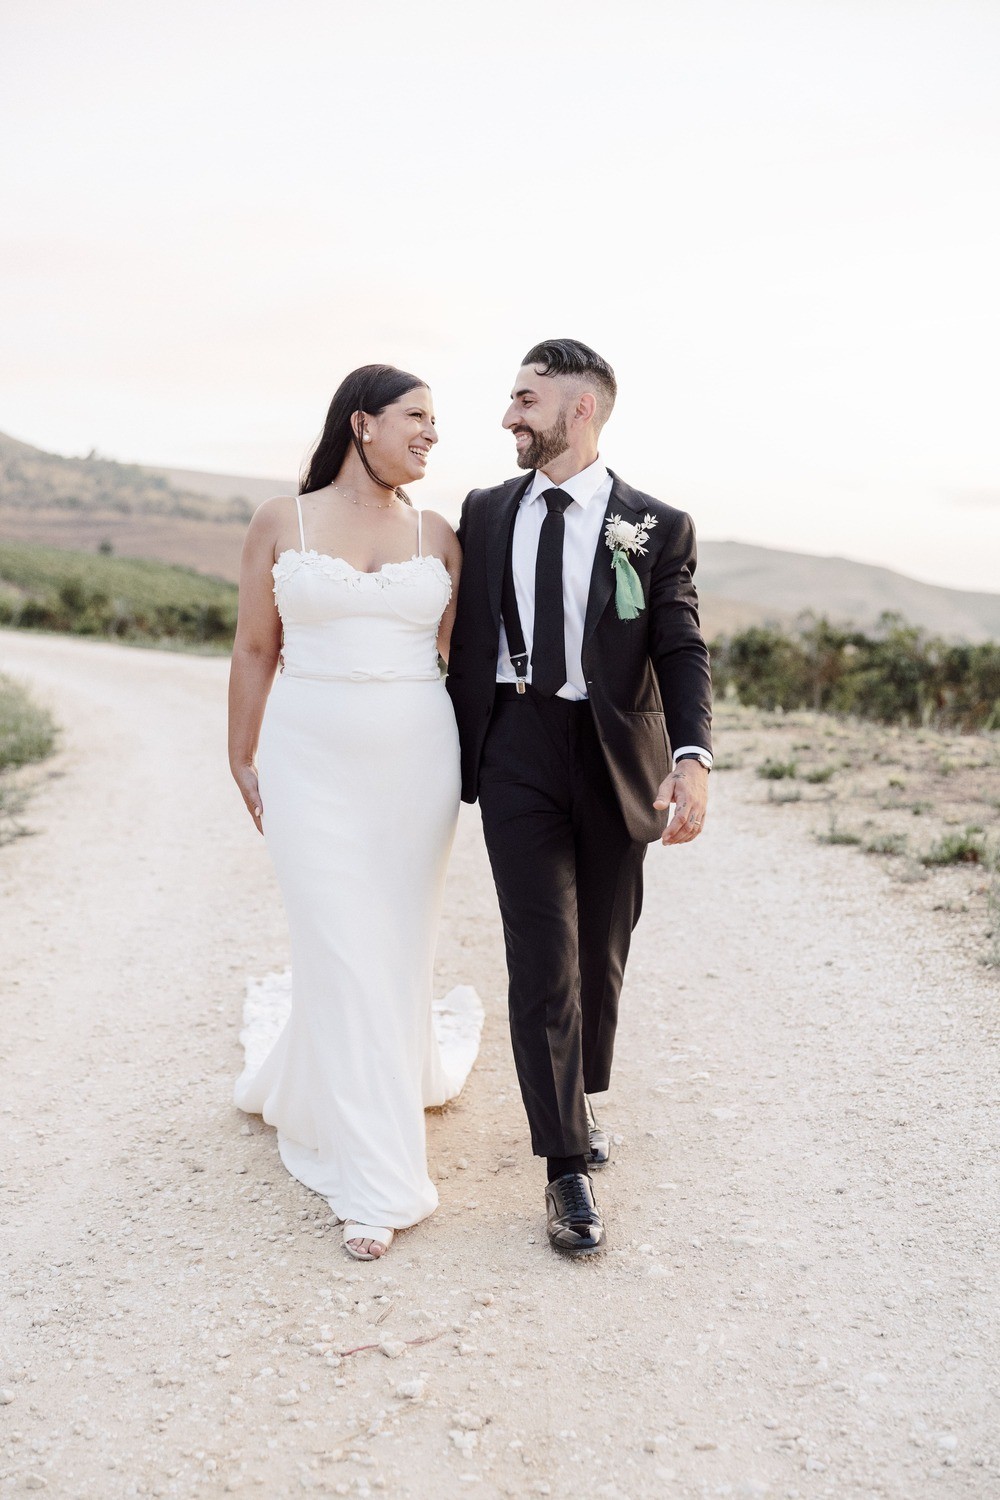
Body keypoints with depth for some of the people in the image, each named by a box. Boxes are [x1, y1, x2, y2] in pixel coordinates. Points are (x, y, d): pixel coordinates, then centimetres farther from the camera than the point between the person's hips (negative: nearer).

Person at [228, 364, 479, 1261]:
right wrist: (243, 762, 7)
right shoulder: (281, 524, 1)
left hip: (417, 762, 3)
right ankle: (377, 1182, 13)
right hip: (313, 760, -2)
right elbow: (255, 650, 5)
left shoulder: (436, 535, 6)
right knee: (344, 956, -2)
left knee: (401, 946, 10)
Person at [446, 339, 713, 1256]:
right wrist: (455, 751, 11)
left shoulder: (658, 527, -1)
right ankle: (569, 1169, 4)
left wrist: (693, 758, -24)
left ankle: (584, 1095, 40)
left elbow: (683, 651, -8)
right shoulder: (486, 513, 8)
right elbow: (468, 637, 12)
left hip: (617, 756, 0)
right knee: (541, 956, -5)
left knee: (601, 950, 14)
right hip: (518, 750, 1)